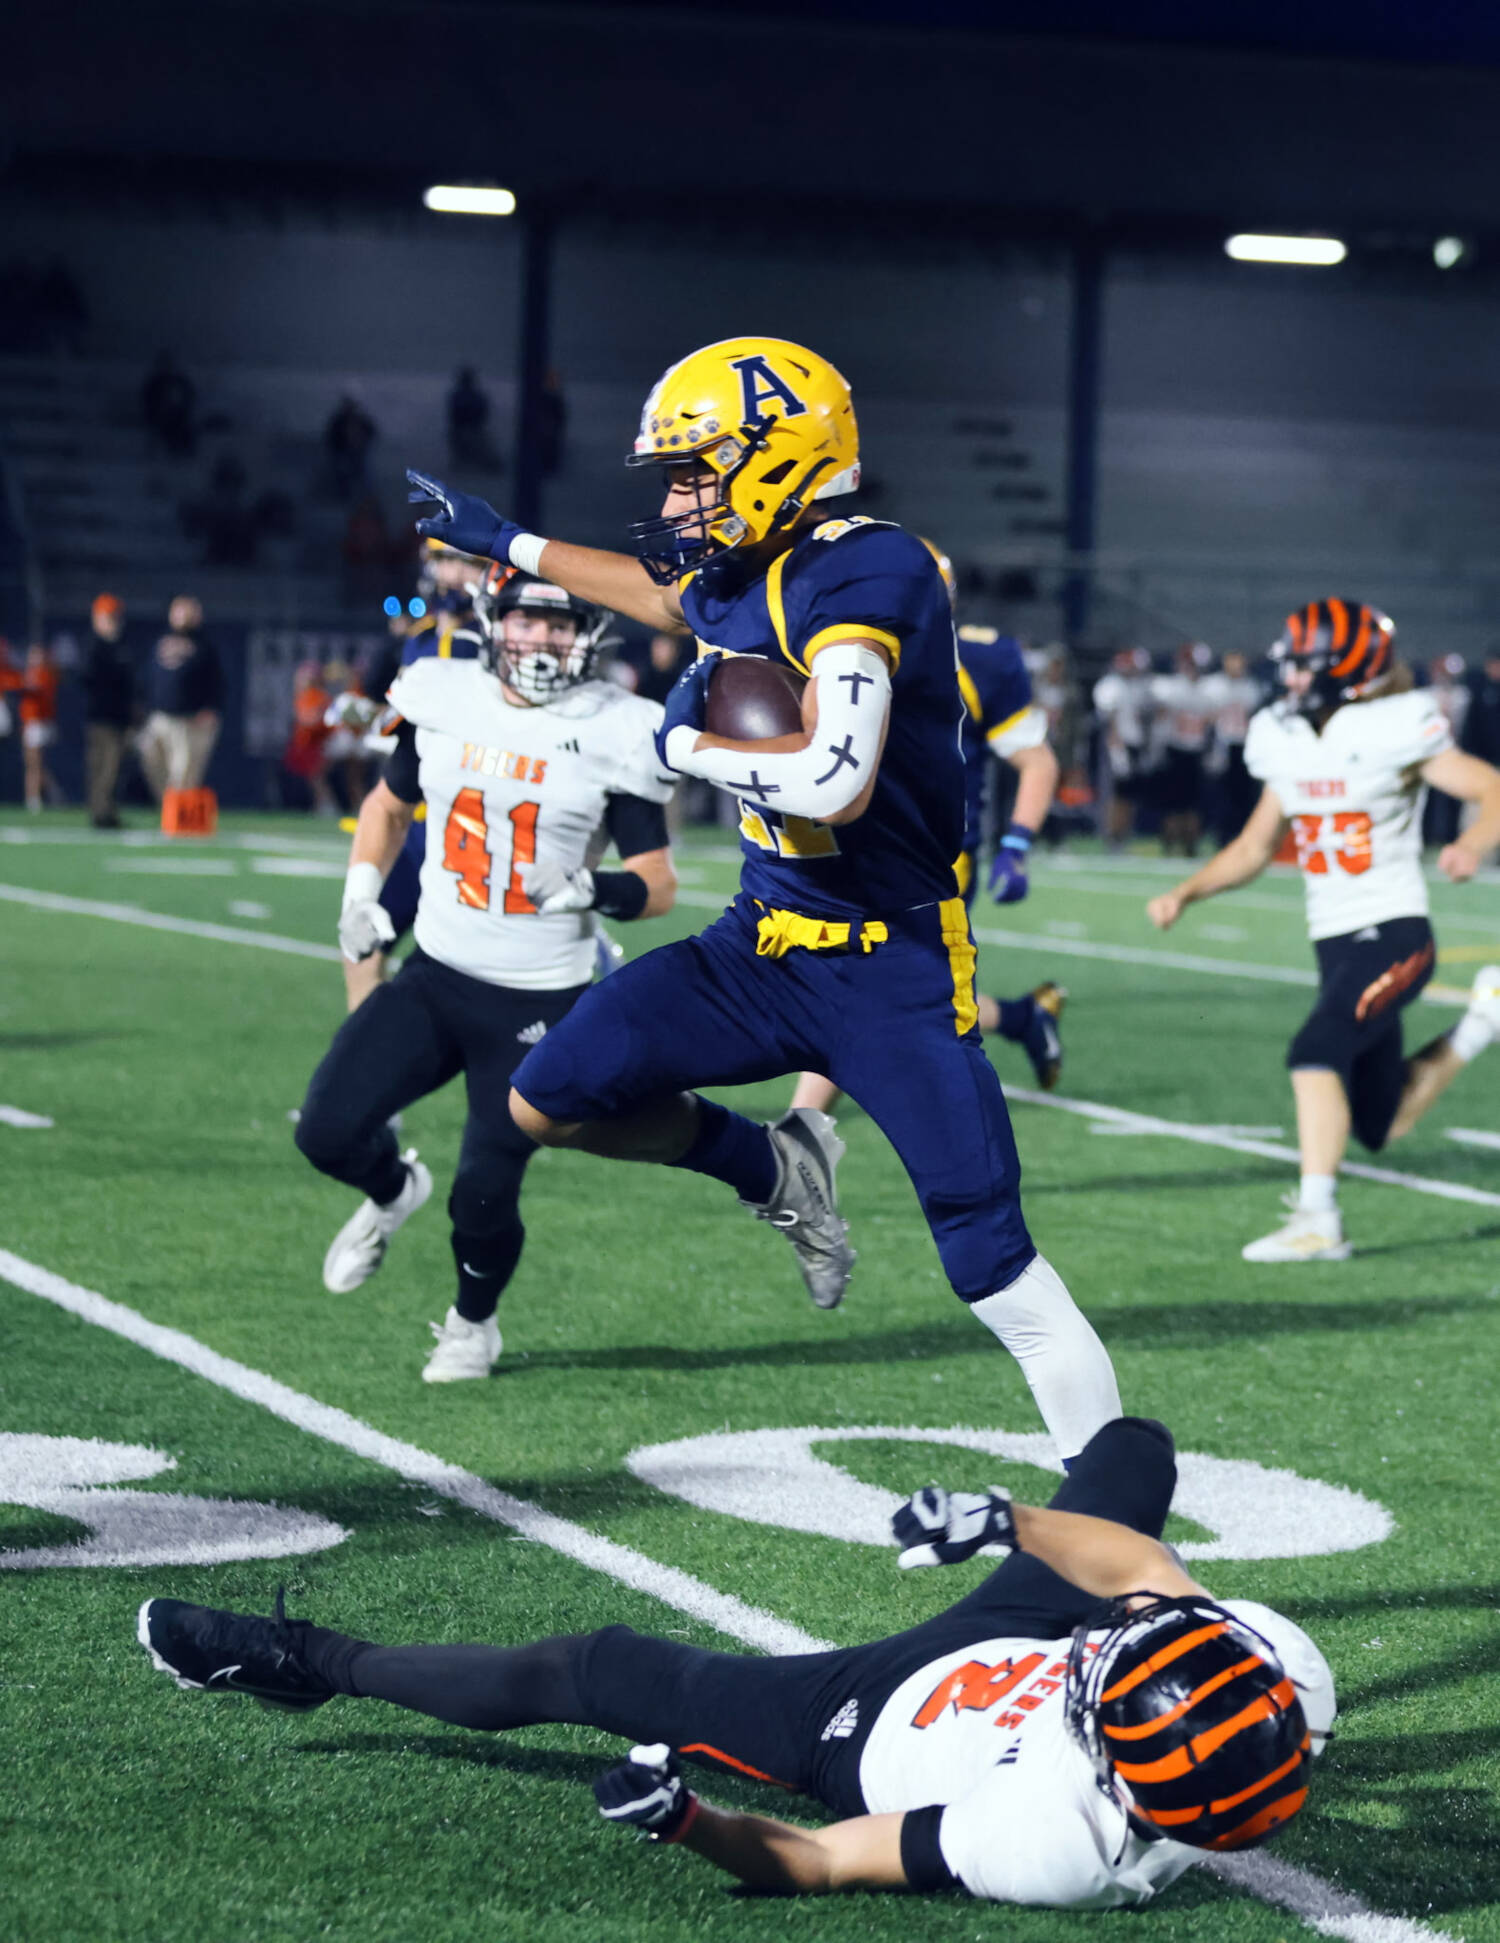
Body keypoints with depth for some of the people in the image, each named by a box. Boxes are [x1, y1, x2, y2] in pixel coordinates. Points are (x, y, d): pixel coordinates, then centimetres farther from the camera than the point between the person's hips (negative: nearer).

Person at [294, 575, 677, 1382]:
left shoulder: (612, 734, -9)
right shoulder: (443, 702, 1)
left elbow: (659, 884, -7)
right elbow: (390, 803, 19)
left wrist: (593, 888, -28)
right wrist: (361, 891, 5)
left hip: (541, 1004, -3)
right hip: (433, 979, 3)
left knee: (485, 1192, -4)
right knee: (328, 1130, -9)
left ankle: (473, 1324, 29)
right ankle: (392, 1191, 29)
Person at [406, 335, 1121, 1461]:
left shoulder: (864, 571, -22)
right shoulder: (735, 579, 5)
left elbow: (837, 780, -35)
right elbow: (660, 595, 32)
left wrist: (689, 744, -17)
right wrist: (502, 542, 41)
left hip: (890, 972, -8)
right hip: (766, 947, 8)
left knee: (992, 1264, -10)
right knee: (550, 1102, -1)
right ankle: (774, 1172, 23)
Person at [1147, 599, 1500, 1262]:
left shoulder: (1392, 730, -13)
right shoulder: (1286, 743, 7)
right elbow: (1255, 847, 17)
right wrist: (1185, 894, 4)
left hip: (1392, 936, -8)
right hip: (1336, 944, 8)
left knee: (1316, 1051, -27)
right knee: (1378, 1127, 11)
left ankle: (1317, 1220, -26)